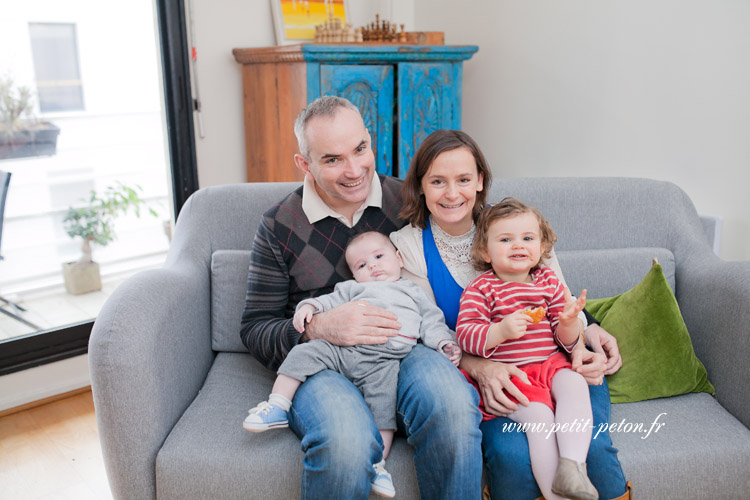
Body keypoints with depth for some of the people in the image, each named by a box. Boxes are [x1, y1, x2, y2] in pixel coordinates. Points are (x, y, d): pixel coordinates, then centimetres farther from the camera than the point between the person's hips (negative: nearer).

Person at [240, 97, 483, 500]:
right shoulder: (279, 225, 4)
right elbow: (255, 330, 4)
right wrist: (319, 328, -17)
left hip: (404, 351, 1)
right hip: (321, 364, 0)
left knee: (453, 404, -35)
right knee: (346, 441, -35)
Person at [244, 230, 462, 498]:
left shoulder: (414, 294, 27)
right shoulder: (353, 288, 31)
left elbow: (432, 323, 19)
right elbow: (331, 301, 21)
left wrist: (447, 345, 1)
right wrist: (309, 306, 1)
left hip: (382, 360, -2)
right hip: (340, 348, 2)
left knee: (383, 398, -24)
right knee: (305, 352, -15)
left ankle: (377, 462, -21)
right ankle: (278, 408, -10)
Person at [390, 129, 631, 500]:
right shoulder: (407, 246, -2)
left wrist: (582, 343, -18)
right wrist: (481, 368, -22)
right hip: (478, 377, -1)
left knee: (589, 445, -24)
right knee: (511, 454, -28)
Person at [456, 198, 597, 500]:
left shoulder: (549, 282, 11)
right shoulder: (480, 289, -1)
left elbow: (566, 340, 10)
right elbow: (465, 336, -12)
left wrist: (570, 322, -14)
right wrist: (501, 330, -29)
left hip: (551, 364, 4)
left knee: (575, 385, -27)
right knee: (539, 415, -26)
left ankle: (572, 464, -29)